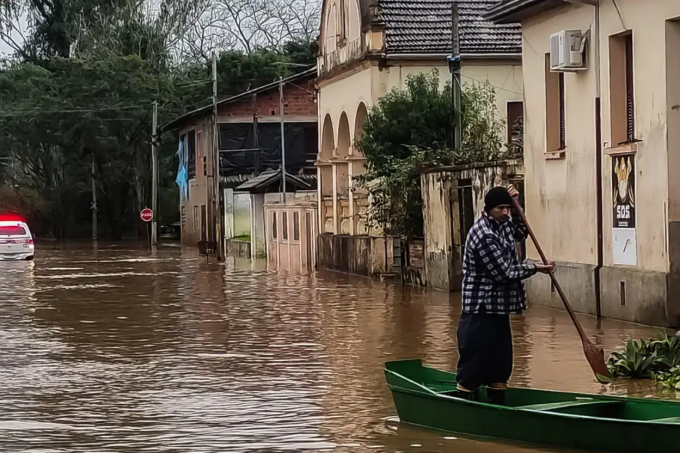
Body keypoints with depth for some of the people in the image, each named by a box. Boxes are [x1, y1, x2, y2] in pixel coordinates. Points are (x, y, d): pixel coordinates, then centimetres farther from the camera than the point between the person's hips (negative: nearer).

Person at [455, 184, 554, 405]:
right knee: (473, 369, -6)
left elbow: (520, 234, 30)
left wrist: (515, 208, 13)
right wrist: (534, 268, -7)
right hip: (480, 313, -10)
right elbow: (504, 273, -19)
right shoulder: (484, 235, -20)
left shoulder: (502, 225, 9)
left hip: (498, 310, 10)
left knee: (501, 368, 13)